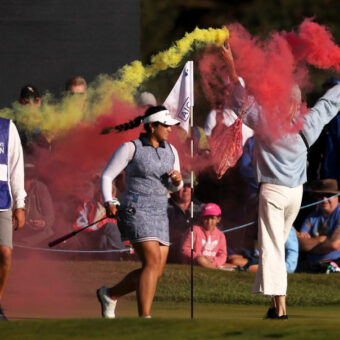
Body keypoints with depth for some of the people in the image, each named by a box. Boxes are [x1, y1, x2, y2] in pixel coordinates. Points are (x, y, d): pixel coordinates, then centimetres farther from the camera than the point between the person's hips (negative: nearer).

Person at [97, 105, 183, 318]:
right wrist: (109, 203, -16)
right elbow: (107, 176, -2)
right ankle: (145, 317, -21)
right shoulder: (130, 149, -5)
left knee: (156, 271, 3)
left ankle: (110, 295, 25)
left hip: (160, 214, 7)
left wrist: (177, 180, -5)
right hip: (137, 211, -7)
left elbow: (175, 187, 19)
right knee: (153, 262, -20)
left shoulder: (171, 151, 12)